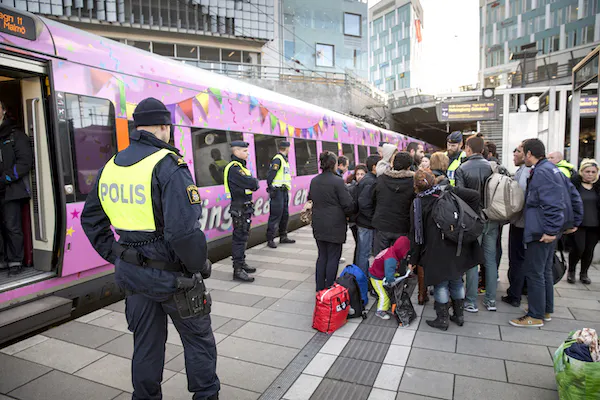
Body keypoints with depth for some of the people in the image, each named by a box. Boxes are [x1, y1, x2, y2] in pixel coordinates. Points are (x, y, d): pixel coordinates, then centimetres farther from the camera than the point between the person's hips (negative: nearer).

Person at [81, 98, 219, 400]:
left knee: (146, 344, 22)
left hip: (132, 272, 7)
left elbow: (91, 220, 14)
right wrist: (199, 267, -13)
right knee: (198, 339, 15)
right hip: (170, 273, -6)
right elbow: (183, 230, -28)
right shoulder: (169, 165, -19)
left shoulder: (110, 166, 5)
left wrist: (116, 257, 16)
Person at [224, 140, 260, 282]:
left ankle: (241, 263, 30)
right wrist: (255, 181, -4)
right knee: (239, 237, -7)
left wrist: (252, 183, -7)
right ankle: (238, 270, -3)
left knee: (243, 236, 18)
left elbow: (253, 184, 13)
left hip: (245, 207, 10)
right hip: (239, 208, -10)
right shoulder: (234, 168, -16)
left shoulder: (240, 166, 17)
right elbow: (251, 183, -24)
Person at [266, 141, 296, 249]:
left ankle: (283, 237, 24)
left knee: (285, 215, 14)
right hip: (278, 191, -10)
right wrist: (271, 189, -17)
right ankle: (270, 239, -2)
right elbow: (270, 175, -18)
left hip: (284, 191, 10)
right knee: (275, 215, -8)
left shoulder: (284, 160, 18)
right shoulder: (277, 160, -13)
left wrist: (286, 189, 16)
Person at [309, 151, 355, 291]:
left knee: (322, 256, 16)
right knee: (333, 257, 4)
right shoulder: (337, 181, -15)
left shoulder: (314, 181, 6)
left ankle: (319, 288, 22)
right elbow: (348, 204, -14)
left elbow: (310, 199, 15)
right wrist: (348, 214, 6)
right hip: (334, 225, -6)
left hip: (318, 225, 6)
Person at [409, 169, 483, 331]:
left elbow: (416, 233, -6)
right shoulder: (448, 191, -2)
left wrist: (413, 259, 0)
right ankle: (459, 315, 32)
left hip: (436, 251, -3)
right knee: (456, 280, 18)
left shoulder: (417, 204, -7)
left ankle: (442, 319, 19)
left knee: (440, 283, 10)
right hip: (457, 247, 4)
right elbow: (474, 195, -11)